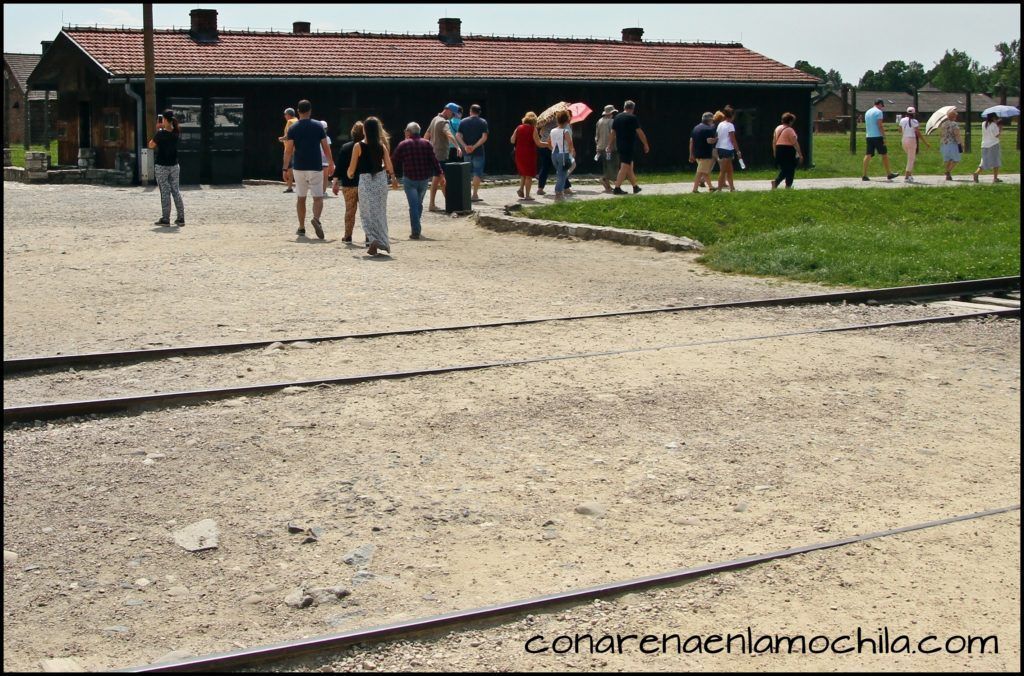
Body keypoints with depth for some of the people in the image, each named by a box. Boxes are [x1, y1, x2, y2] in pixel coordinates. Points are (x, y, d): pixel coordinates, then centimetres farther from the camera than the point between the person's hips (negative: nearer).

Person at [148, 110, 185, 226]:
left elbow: (151, 145, -3)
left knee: (165, 193, 0)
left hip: (162, 167, -5)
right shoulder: (176, 133, -1)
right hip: (174, 165, 5)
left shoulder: (160, 134, -16)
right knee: (176, 191, 9)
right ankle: (181, 218, 8)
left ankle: (165, 219, 4)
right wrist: (161, 129, 9)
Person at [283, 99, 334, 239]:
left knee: (300, 198, 12)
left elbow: (288, 150, -5)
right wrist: (331, 163, 10)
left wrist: (285, 168, 0)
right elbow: (326, 147, 0)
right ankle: (316, 218, -28)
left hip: (299, 168, 1)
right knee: (318, 197, 0)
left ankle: (301, 228, 15)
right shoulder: (318, 126, -2)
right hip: (315, 167, -1)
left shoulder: (293, 128, -2)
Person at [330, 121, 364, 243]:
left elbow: (339, 167, -3)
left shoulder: (345, 148, -2)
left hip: (348, 184, 1)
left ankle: (348, 236, 13)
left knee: (349, 210, 10)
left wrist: (336, 183, 2)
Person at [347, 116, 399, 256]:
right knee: (379, 213, 15)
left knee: (367, 213, 3)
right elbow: (389, 167, -3)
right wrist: (393, 178, 17)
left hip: (365, 181, -3)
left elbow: (352, 168, -5)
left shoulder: (358, 146, -9)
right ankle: (383, 242, 19)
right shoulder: (382, 146, 0)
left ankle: (374, 240, -17)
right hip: (381, 180, 3)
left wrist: (350, 175, 17)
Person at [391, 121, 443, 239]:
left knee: (413, 205, -2)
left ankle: (416, 231, -8)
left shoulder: (403, 145, -4)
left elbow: (393, 161, 1)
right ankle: (417, 228, 28)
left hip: (409, 179, -3)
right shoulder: (426, 144, 3)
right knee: (419, 203, 19)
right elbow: (434, 161, -1)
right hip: (424, 179, 4)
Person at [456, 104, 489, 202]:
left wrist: (465, 146, -10)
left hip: (467, 152, 3)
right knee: (478, 173, 2)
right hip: (478, 152, -3)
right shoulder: (483, 122, -2)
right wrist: (474, 146, -15)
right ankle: (475, 195, -3)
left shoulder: (463, 122, 5)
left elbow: (458, 135, -5)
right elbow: (484, 137, -14)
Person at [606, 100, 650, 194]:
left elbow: (612, 133, 11)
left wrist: (609, 145, 15)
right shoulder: (632, 118, -9)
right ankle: (617, 188, -12)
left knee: (630, 166, 16)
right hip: (629, 146, -7)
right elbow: (640, 132, -9)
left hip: (620, 146, 7)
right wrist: (646, 145, -1)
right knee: (625, 167, -7)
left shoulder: (617, 117, 9)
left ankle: (635, 187, 23)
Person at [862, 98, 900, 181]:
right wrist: (884, 137, -13)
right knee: (884, 154, 2)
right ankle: (889, 174, 7)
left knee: (868, 155, 3)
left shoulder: (867, 112, 17)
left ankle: (864, 175, -6)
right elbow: (879, 126, -14)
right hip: (877, 136, -7)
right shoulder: (878, 112, -7)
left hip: (868, 136, 7)